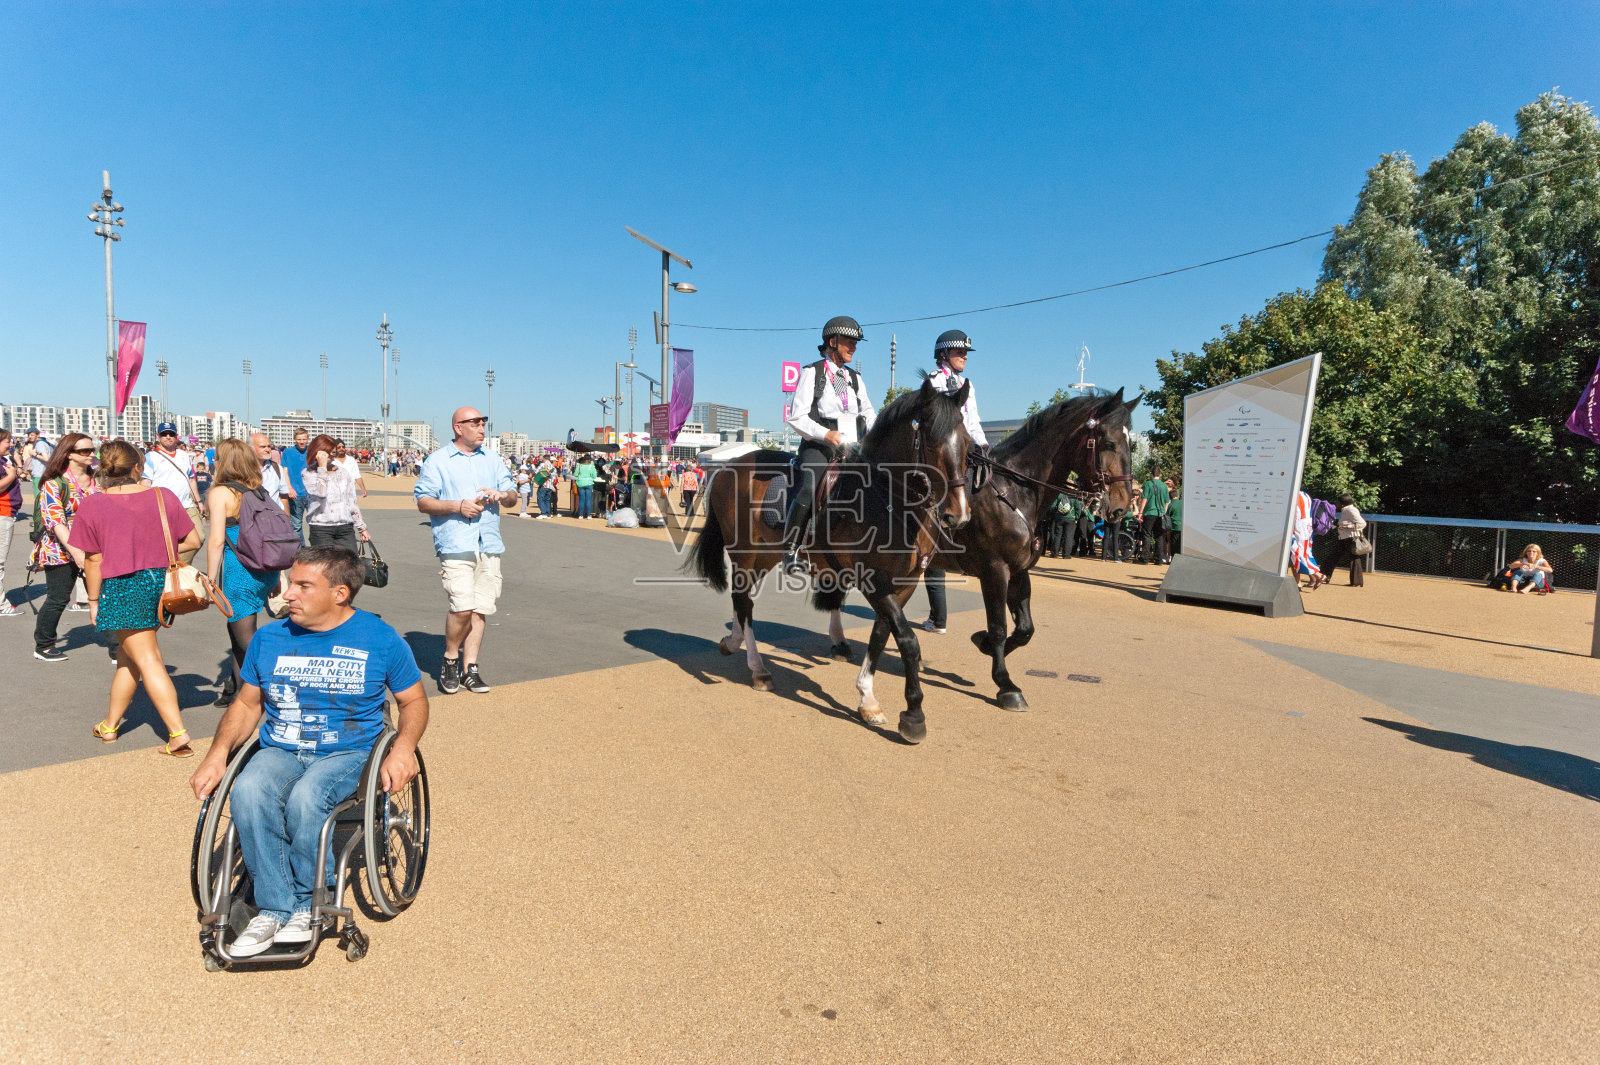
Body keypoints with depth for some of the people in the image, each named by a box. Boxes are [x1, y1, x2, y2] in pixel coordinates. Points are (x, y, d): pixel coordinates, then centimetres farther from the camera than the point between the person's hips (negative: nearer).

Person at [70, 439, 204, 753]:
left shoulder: (93, 505, -9)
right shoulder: (162, 496, -1)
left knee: (147, 661, -3)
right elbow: (194, 540, 0)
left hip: (123, 588, -4)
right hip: (160, 583, 4)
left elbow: (94, 560, -6)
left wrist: (94, 600, 4)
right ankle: (110, 725, 34)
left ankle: (178, 734, -8)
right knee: (128, 656, 20)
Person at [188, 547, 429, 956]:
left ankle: (306, 906, -10)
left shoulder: (381, 639, -2)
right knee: (247, 792, -29)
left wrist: (403, 748, -13)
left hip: (348, 753, -3)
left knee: (305, 799, -33)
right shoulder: (269, 639, 8)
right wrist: (218, 753, 1)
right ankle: (274, 908, -17)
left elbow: (414, 700, 5)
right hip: (279, 752, 4)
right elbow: (247, 704, 18)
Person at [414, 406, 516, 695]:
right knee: (462, 607, -15)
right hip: (456, 545, -4)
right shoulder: (438, 461, 6)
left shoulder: (493, 460, 19)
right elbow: (422, 501, 0)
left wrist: (502, 495, -5)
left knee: (480, 609, 3)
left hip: (489, 546, 4)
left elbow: (513, 498, 17)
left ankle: (469, 668, 12)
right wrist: (458, 506, -13)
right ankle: (450, 660, 7)